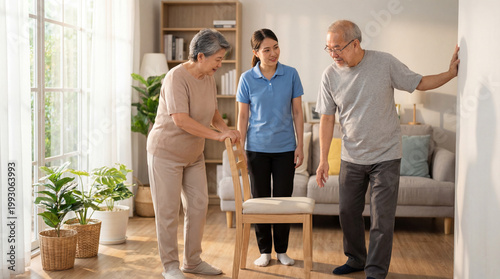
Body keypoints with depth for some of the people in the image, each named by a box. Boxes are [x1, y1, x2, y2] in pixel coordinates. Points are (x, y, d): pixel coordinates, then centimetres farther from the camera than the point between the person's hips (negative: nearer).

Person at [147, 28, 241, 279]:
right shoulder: (177, 77, -24)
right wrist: (218, 135, -32)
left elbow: (212, 111, 16)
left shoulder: (208, 78, 1)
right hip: (166, 152, -8)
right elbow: (181, 120, -33)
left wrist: (225, 128, -4)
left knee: (198, 204, 9)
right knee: (168, 210, -1)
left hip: (193, 154, 8)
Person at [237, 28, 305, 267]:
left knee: (283, 198, 6)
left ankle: (281, 250, 22)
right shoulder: (247, 79, -3)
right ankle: (264, 250, 21)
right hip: (257, 148, 0)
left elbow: (297, 113, 2)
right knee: (260, 199, 7)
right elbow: (243, 116, 1)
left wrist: (300, 146, -2)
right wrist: (240, 149, -3)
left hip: (285, 148, 0)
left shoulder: (291, 75, -2)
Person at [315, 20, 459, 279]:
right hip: (351, 158, 3)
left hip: (386, 156, -3)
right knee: (348, 211, 13)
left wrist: (451, 73, -12)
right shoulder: (330, 75, -5)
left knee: (382, 218, -2)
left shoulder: (385, 63, -11)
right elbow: (327, 118, 0)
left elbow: (419, 83, 1)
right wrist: (323, 159, -2)